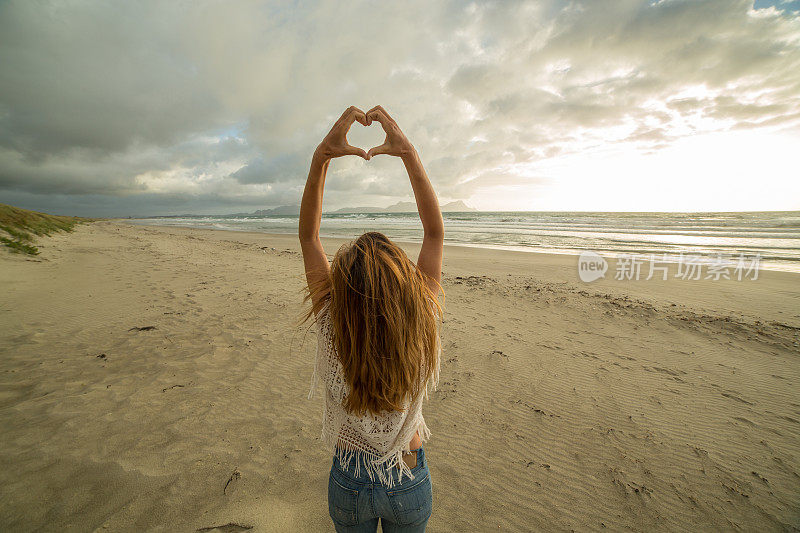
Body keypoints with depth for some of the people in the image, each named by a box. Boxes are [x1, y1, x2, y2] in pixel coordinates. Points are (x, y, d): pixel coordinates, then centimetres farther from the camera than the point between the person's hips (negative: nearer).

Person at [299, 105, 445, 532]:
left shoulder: (332, 334, -33)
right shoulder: (422, 335, -32)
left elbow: (308, 235, -25)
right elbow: (435, 232, -24)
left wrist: (321, 156, -29)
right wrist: (409, 153, -26)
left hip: (349, 482, 0)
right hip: (410, 483, 1)